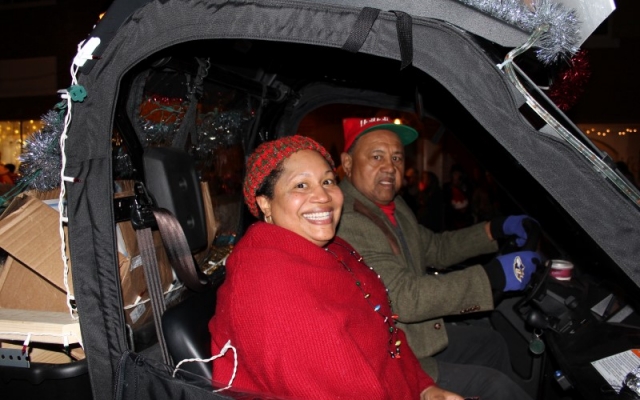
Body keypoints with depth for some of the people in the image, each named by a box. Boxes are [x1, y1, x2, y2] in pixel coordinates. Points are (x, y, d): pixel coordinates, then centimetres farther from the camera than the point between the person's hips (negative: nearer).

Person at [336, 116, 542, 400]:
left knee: (492, 344, 20)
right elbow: (403, 298, -32)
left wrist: (496, 230, 6)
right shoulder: (345, 222, -28)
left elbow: (436, 249, 17)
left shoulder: (393, 206, 4)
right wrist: (494, 276, -27)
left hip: (417, 337, 10)